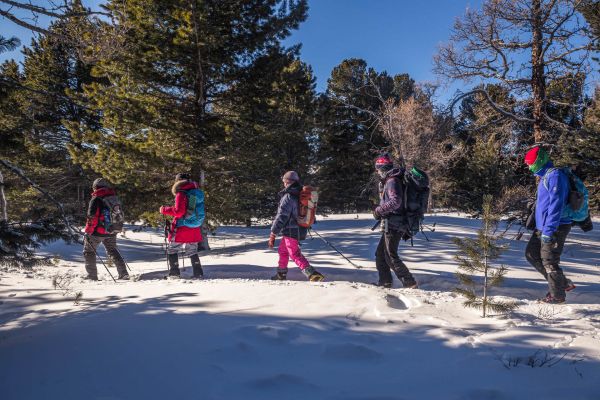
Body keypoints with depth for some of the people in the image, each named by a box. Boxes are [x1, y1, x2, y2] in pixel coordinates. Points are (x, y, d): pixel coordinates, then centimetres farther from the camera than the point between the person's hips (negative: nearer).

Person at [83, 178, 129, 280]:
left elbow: (91, 217, -17)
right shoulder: (114, 197, 6)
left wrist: (88, 232, -6)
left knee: (89, 251, 11)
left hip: (98, 231, -6)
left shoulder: (96, 199, -12)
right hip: (111, 232, 6)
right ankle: (123, 273, 11)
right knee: (112, 251, 19)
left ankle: (92, 275, 10)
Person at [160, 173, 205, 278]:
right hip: (194, 229, 7)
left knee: (172, 249, 7)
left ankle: (174, 273, 3)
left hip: (182, 227, -7)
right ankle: (198, 273, 10)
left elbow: (178, 211, -17)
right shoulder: (198, 193, 9)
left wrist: (165, 210, -7)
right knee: (192, 251, 16)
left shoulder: (181, 194, -12)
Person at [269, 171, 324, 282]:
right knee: (282, 250, 23)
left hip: (291, 231, -9)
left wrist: (273, 234, -17)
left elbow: (281, 216, -21)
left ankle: (312, 274, -17)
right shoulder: (301, 195, 7)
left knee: (295, 255, -5)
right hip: (300, 230, 9)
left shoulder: (288, 196, -19)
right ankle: (281, 274, 34)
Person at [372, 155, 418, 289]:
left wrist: (379, 210, -17)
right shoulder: (389, 181, 18)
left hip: (393, 226, -10)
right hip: (392, 226, 10)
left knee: (390, 256, -7)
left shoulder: (392, 181, -14)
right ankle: (385, 282, 21)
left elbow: (395, 201, -26)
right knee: (380, 254, 15)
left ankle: (410, 283, -4)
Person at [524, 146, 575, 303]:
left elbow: (556, 205, -23)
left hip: (555, 227, -10)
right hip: (542, 227, 10)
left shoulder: (555, 175, -17)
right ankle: (563, 283, 22)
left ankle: (557, 295, 16)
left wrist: (548, 231, -25)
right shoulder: (544, 177, 15)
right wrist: (538, 226, 27)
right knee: (531, 254, 13)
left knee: (549, 261, -1)